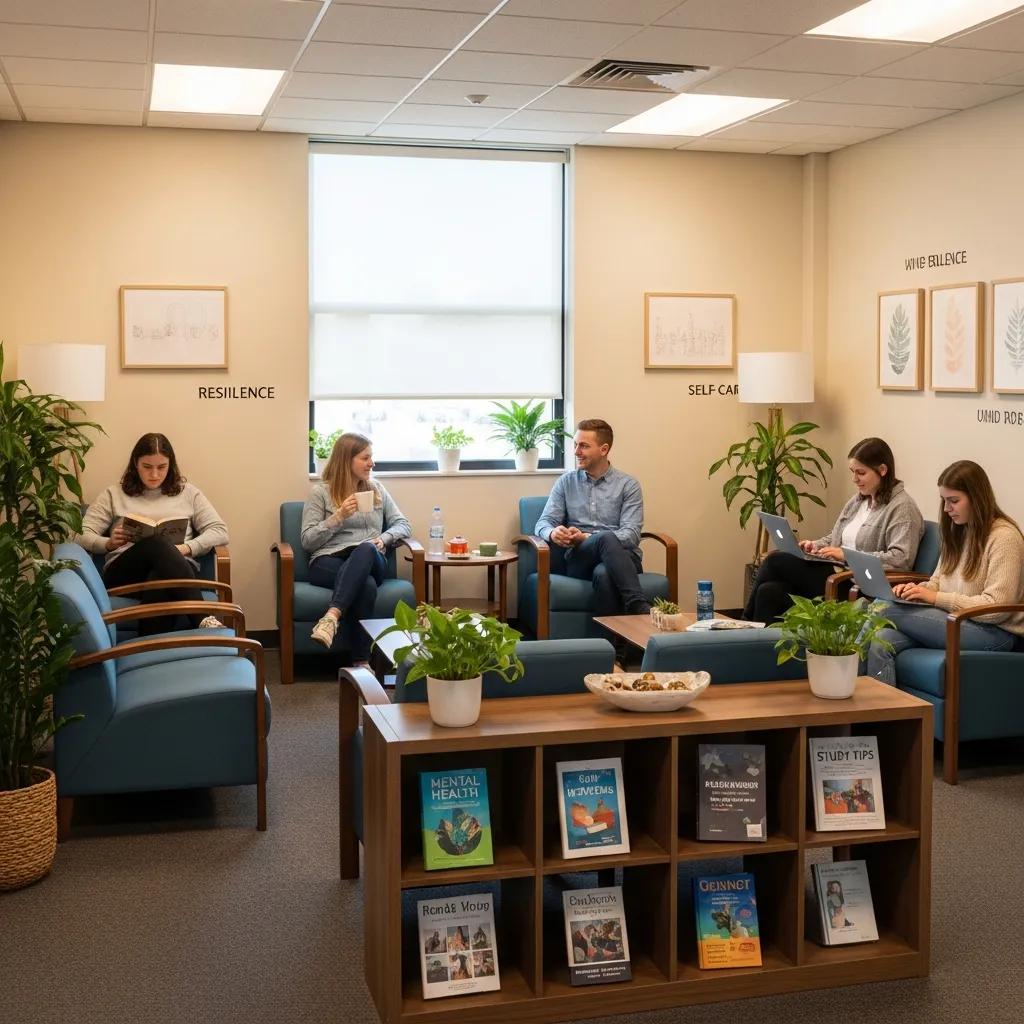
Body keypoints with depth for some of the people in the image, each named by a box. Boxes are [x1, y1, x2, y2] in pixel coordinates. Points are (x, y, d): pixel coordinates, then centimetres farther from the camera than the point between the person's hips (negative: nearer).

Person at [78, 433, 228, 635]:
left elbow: (219, 531, 13)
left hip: (177, 569, 1)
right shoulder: (114, 494, 21)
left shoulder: (187, 492, 22)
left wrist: (187, 548, -6)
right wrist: (109, 543, -10)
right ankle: (205, 618, -51)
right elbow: (82, 535, 13)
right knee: (156, 543, -38)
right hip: (124, 572, 0)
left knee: (159, 581, -41)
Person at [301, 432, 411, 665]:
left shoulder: (377, 490, 20)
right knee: (367, 586, -40)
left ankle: (332, 617, -55)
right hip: (328, 561, -3)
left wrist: (384, 538, -5)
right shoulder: (320, 492, 7)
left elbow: (403, 524, 17)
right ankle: (360, 661, -42)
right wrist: (339, 516, -11)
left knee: (365, 549, -40)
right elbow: (307, 541, 1)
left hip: (371, 561, 3)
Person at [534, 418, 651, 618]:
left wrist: (588, 538, -18)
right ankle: (639, 608, -49)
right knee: (606, 538, -37)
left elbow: (631, 534, -3)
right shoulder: (566, 482, 17)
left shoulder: (627, 485, 9)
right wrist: (552, 533, -17)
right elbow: (544, 522, 10)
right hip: (579, 559, 0)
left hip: (622, 558, 0)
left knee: (603, 573, -40)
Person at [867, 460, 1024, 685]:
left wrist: (936, 598, -19)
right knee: (881, 642, -24)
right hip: (957, 622, 7)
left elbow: (996, 607, -17)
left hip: (995, 632, -7)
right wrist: (917, 590, -4)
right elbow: (938, 581, 19)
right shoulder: (957, 530, 15)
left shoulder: (1004, 537, -10)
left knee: (886, 609, -23)